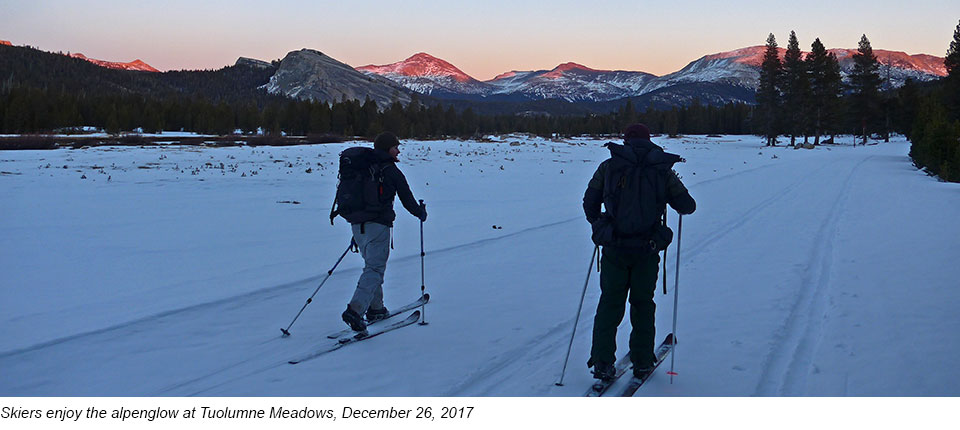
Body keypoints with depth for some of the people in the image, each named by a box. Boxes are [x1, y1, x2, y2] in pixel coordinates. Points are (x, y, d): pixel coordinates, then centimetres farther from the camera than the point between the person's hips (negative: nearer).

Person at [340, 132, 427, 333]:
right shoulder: (391, 171, -4)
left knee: (373, 264, 20)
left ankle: (375, 308, 22)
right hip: (378, 224, -7)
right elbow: (406, 197, 1)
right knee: (375, 267, -8)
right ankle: (355, 310, -23)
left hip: (358, 224, 7)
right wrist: (420, 213, 20)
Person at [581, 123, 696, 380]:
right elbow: (687, 206, 5)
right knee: (642, 304, 17)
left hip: (614, 247, 0)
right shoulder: (664, 171, 1)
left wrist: (599, 226, 25)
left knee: (610, 303, 12)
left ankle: (602, 362, 7)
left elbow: (589, 202, 7)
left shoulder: (608, 167, 1)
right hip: (647, 250, 0)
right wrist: (678, 195, 28)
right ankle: (642, 362, 20)